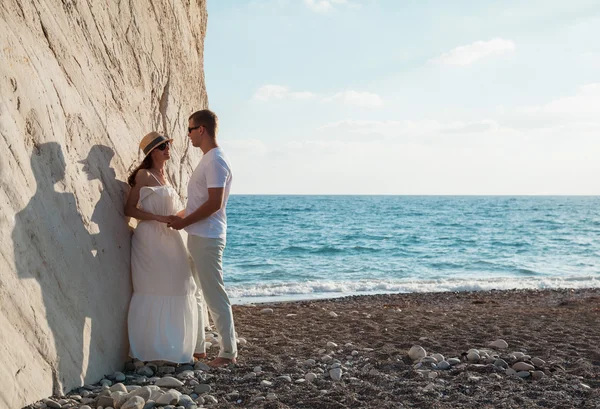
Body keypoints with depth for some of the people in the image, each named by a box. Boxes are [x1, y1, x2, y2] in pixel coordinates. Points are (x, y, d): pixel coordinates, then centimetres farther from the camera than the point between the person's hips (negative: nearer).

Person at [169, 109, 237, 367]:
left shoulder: (215, 160, -15)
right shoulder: (208, 159, 16)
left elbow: (214, 203, -22)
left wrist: (184, 222, -15)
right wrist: (180, 216, 14)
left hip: (207, 238, -10)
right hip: (198, 237, 10)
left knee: (214, 295, -5)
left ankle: (228, 352, 3)